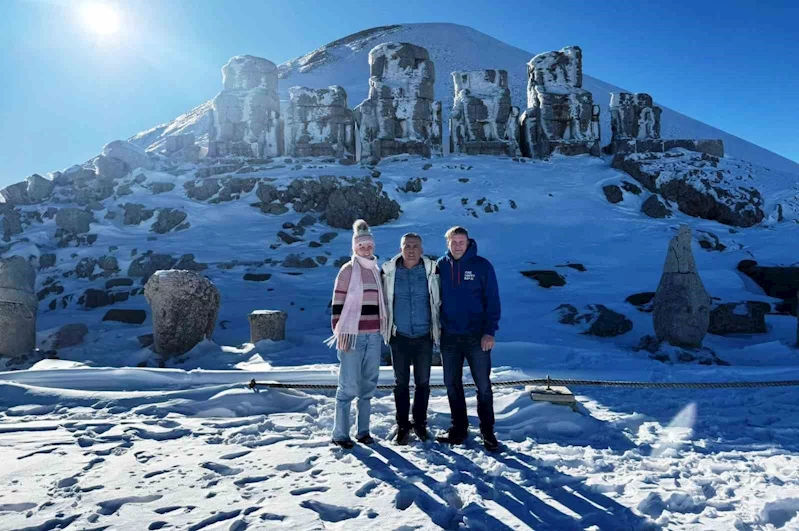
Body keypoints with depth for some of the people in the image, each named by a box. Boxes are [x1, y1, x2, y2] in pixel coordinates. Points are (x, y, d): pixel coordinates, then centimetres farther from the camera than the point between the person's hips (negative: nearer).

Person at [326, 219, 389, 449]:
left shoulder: (377, 270, 13)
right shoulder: (347, 270, -5)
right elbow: (337, 304, -7)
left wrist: (383, 329, 17)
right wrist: (338, 333, -12)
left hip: (374, 335, 6)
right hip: (352, 335, -6)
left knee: (369, 384, 9)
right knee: (349, 386, -4)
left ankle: (363, 431, 19)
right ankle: (340, 433, 7)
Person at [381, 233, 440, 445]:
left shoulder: (431, 270, -3)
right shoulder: (389, 271, -3)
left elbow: (438, 301, 6)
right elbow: (383, 301, 6)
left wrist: (438, 328, 6)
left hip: (424, 336, 0)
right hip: (399, 336, 0)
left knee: (423, 382, 10)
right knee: (401, 382, 8)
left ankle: (420, 423, 26)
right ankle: (402, 425, 21)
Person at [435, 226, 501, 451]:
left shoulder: (482, 266, -5)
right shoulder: (440, 266, 4)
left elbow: (492, 300, -6)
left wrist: (490, 331, -12)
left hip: (476, 336, -3)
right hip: (449, 337, 3)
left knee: (483, 385, 3)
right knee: (452, 384, 11)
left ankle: (488, 431, 16)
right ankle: (459, 428, 24)